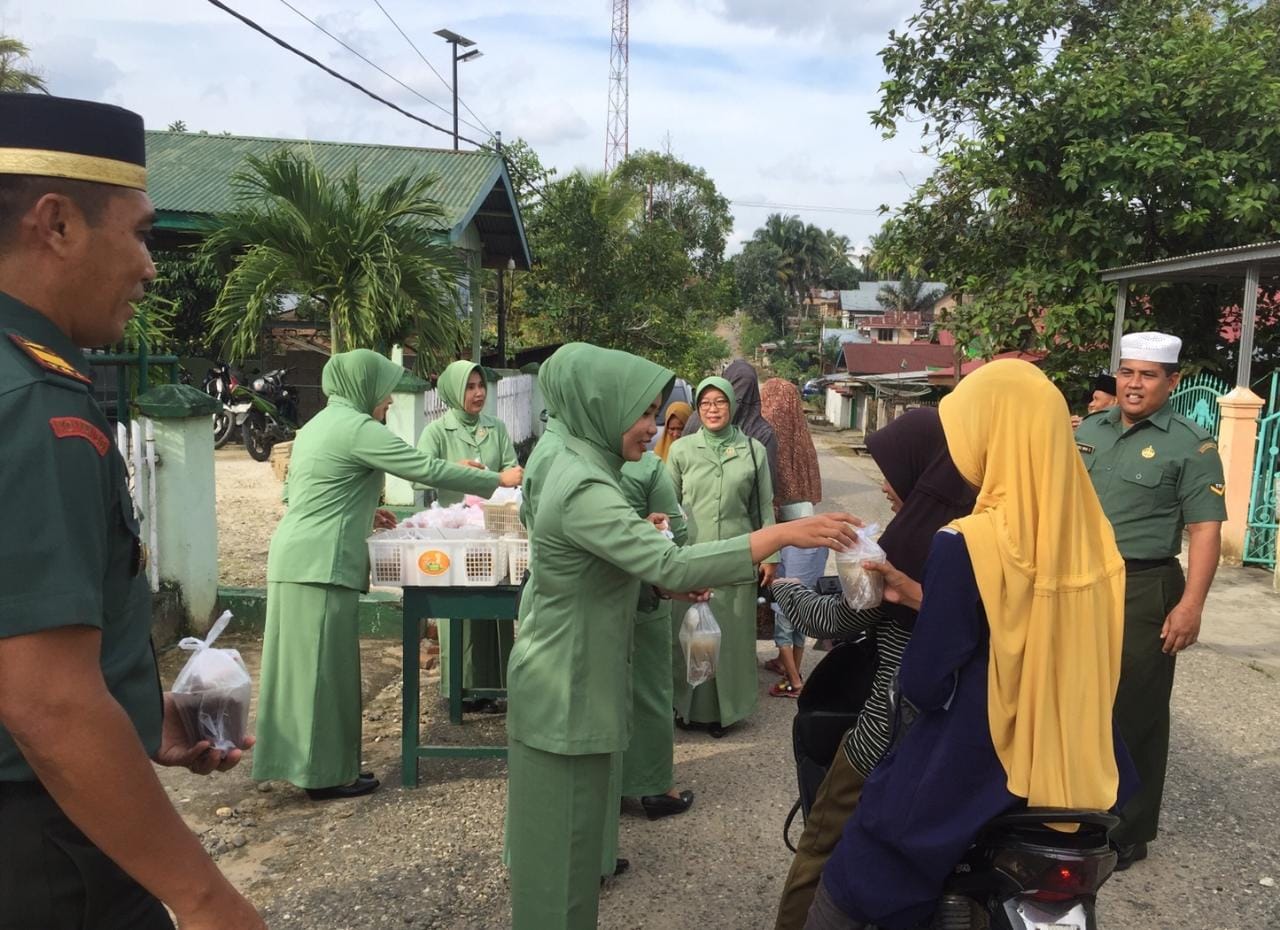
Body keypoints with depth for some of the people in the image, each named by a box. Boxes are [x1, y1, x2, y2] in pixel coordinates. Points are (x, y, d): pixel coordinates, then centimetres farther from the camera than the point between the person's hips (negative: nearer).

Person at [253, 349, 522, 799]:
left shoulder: (319, 424, 18)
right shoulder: (357, 427, -12)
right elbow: (426, 469, -15)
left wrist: (361, 512, 20)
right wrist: (497, 480, -6)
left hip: (296, 558, 9)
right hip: (322, 564, -9)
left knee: (307, 664, 14)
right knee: (323, 668, -1)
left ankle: (306, 762, 24)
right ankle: (324, 774, 8)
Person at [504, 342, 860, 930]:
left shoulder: (571, 463, 5)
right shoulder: (583, 489, -26)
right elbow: (671, 564, -35)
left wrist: (666, 583, 6)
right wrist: (782, 535, -33)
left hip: (563, 678, 10)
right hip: (565, 691, -10)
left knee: (561, 830, 23)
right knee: (561, 837, 6)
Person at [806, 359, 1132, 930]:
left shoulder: (967, 544, -23)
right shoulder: (1090, 533, -3)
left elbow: (925, 684, -17)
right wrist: (920, 595, 7)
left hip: (972, 777, -7)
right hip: (1076, 768, 7)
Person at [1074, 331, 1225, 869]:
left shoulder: (1191, 446, -6)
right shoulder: (1088, 431, 10)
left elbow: (1205, 530, -11)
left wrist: (1191, 604, -20)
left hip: (1143, 592, -5)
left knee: (1134, 714, 4)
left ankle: (1127, 832, 19)